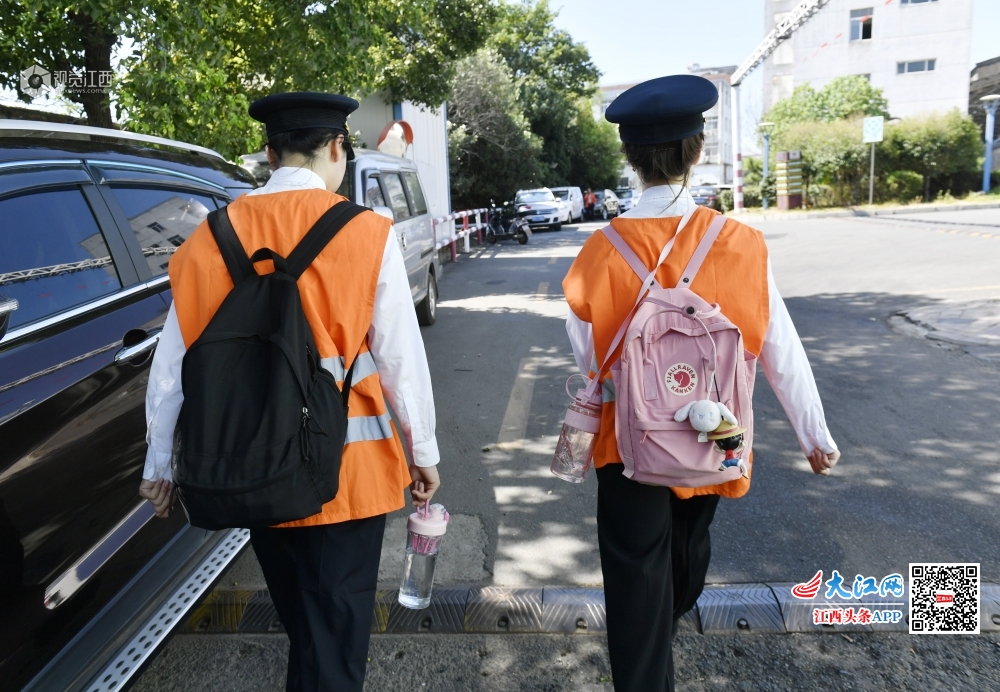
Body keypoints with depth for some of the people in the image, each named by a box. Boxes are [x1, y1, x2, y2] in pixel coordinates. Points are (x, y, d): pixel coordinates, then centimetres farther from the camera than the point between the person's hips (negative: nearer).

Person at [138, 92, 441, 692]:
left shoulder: (213, 238, -1)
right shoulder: (366, 233, -10)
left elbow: (172, 363, 2)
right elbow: (400, 356, -9)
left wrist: (159, 464, 14)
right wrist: (424, 452, 4)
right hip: (346, 468, -4)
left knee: (301, 624, 26)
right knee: (335, 631, 11)